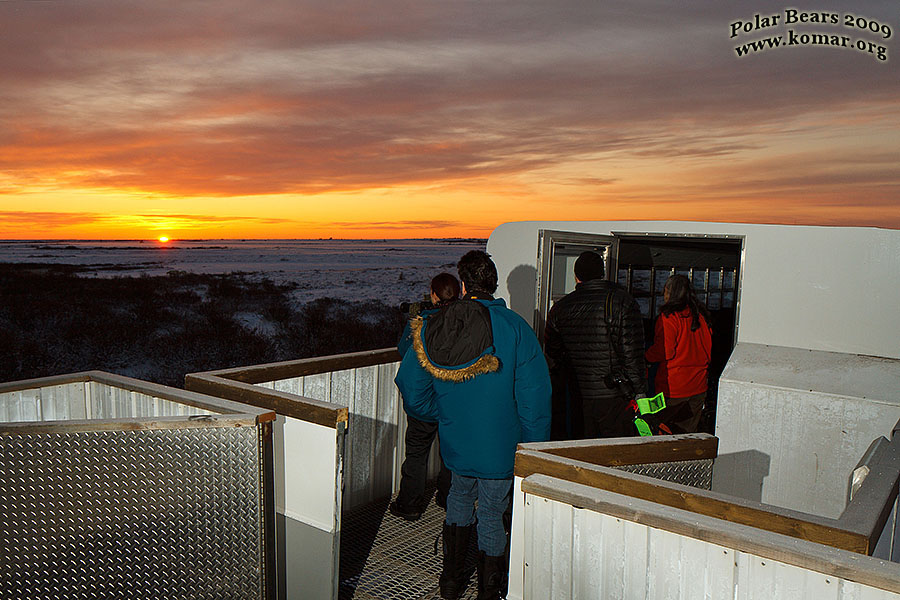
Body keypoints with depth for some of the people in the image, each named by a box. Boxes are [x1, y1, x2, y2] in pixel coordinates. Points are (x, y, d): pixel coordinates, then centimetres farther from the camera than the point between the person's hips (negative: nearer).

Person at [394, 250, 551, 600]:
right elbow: (534, 397, -17)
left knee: (461, 495, 27)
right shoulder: (514, 327, -15)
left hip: (455, 444, 3)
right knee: (491, 516, 12)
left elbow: (412, 394, -2)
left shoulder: (432, 328, -6)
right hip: (500, 447, -3)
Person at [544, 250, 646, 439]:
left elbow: (552, 354, 12)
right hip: (614, 397, -4)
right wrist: (640, 394, -7)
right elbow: (633, 354, -13)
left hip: (577, 400, 4)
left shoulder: (560, 307, 5)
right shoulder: (622, 301, -8)